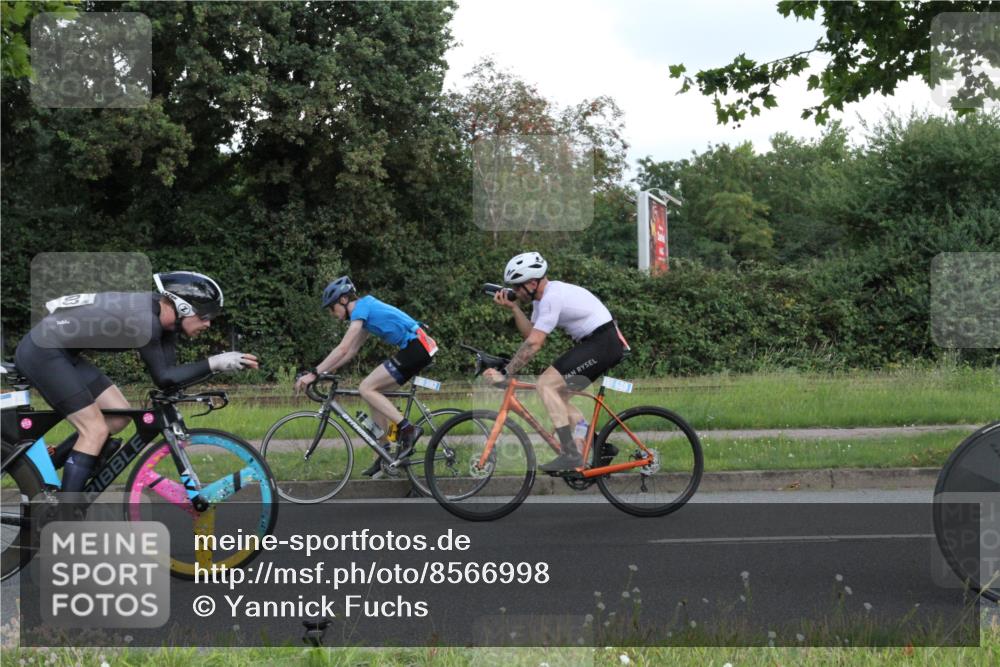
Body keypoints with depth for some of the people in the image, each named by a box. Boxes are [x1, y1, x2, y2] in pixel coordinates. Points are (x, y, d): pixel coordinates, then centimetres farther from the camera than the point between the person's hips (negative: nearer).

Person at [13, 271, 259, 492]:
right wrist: (214, 363, -23)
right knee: (95, 429, -10)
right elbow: (163, 378, -22)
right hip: (42, 352, -10)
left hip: (61, 353, 10)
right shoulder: (144, 318, -24)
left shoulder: (161, 314, 3)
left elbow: (167, 373, 3)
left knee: (119, 415, 9)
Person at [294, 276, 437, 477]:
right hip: (418, 349, 10)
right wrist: (324, 371, 20)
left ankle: (407, 429, -14)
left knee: (366, 389, -10)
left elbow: (342, 349, -16)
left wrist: (314, 373, -15)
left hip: (415, 348, -10)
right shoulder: (367, 308, 21)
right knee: (373, 392, 11)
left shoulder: (361, 308, -8)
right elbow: (351, 351, 25)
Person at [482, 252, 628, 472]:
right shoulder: (544, 295, 12)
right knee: (557, 394, 13)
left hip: (603, 342, -11)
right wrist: (514, 307, 0)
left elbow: (533, 344, -24)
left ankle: (571, 454, -16)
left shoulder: (552, 297, -19)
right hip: (601, 344, 11)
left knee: (546, 384, -15)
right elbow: (531, 333, 10)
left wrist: (504, 373, -22)